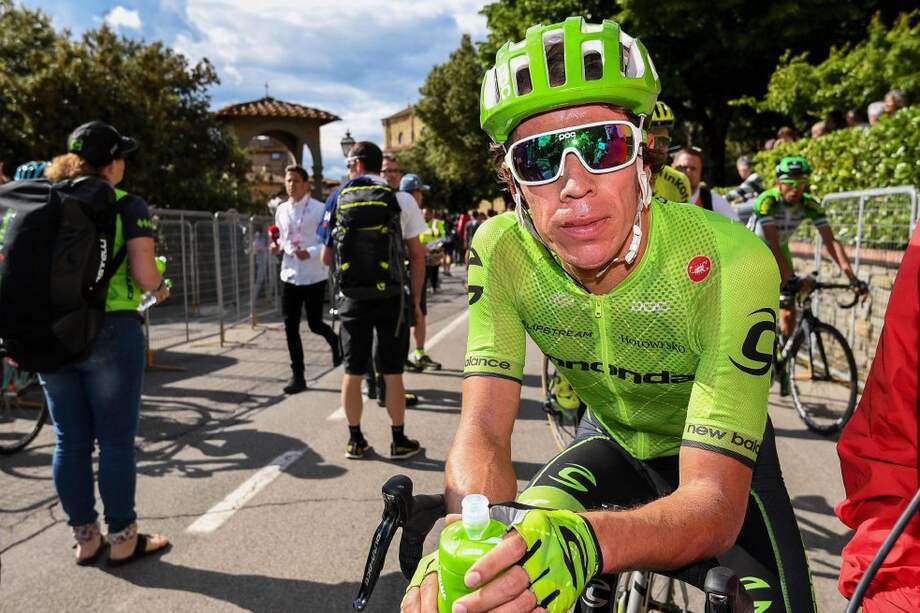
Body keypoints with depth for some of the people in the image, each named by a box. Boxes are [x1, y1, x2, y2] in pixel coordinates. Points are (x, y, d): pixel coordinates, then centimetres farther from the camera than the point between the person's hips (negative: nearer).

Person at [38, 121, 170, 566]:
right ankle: (123, 539, 15)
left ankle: (84, 539, 23)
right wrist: (158, 290, 6)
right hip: (110, 332, -5)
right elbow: (144, 274, -15)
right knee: (116, 440, 5)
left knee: (69, 441, 12)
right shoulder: (126, 206, -6)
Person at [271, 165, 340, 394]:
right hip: (289, 274, 5)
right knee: (290, 326, 3)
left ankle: (335, 341, 39)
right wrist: (277, 246, 0)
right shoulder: (281, 210, 9)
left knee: (315, 324, 3)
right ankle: (297, 375, 14)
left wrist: (311, 253, -25)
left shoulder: (319, 209, -9)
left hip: (314, 275, -5)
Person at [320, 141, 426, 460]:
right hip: (392, 296, -1)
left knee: (352, 372, 11)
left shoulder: (339, 198, 1)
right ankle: (399, 441, 17)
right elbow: (417, 256, -1)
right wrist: (416, 300, 7)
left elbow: (327, 257, 3)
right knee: (392, 373, 7)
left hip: (353, 298, 1)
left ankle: (355, 440, 20)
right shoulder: (402, 200, -1)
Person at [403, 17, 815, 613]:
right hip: (612, 442, 2)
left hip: (722, 452, -1)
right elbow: (483, 432, -26)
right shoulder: (502, 251, -23)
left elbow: (715, 505, -37)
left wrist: (588, 541, -57)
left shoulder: (730, 265, -34)